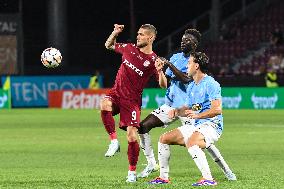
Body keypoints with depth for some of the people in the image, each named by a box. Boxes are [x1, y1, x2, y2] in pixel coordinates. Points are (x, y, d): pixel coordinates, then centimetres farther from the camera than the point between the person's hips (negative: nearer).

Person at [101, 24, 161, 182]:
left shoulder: (153, 61, -7)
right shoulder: (129, 48, 6)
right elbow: (109, 45, 22)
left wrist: (159, 72, -33)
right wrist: (115, 33, 4)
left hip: (132, 100, -3)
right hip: (116, 92, 3)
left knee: (132, 136, -10)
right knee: (105, 105, -34)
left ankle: (132, 172, 8)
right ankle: (114, 141, -20)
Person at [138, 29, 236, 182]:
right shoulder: (175, 57, 11)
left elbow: (186, 78, -23)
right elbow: (165, 83, 10)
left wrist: (169, 65, -27)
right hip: (170, 105, 6)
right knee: (143, 126, -2)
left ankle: (226, 170, -4)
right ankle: (151, 164, 9)